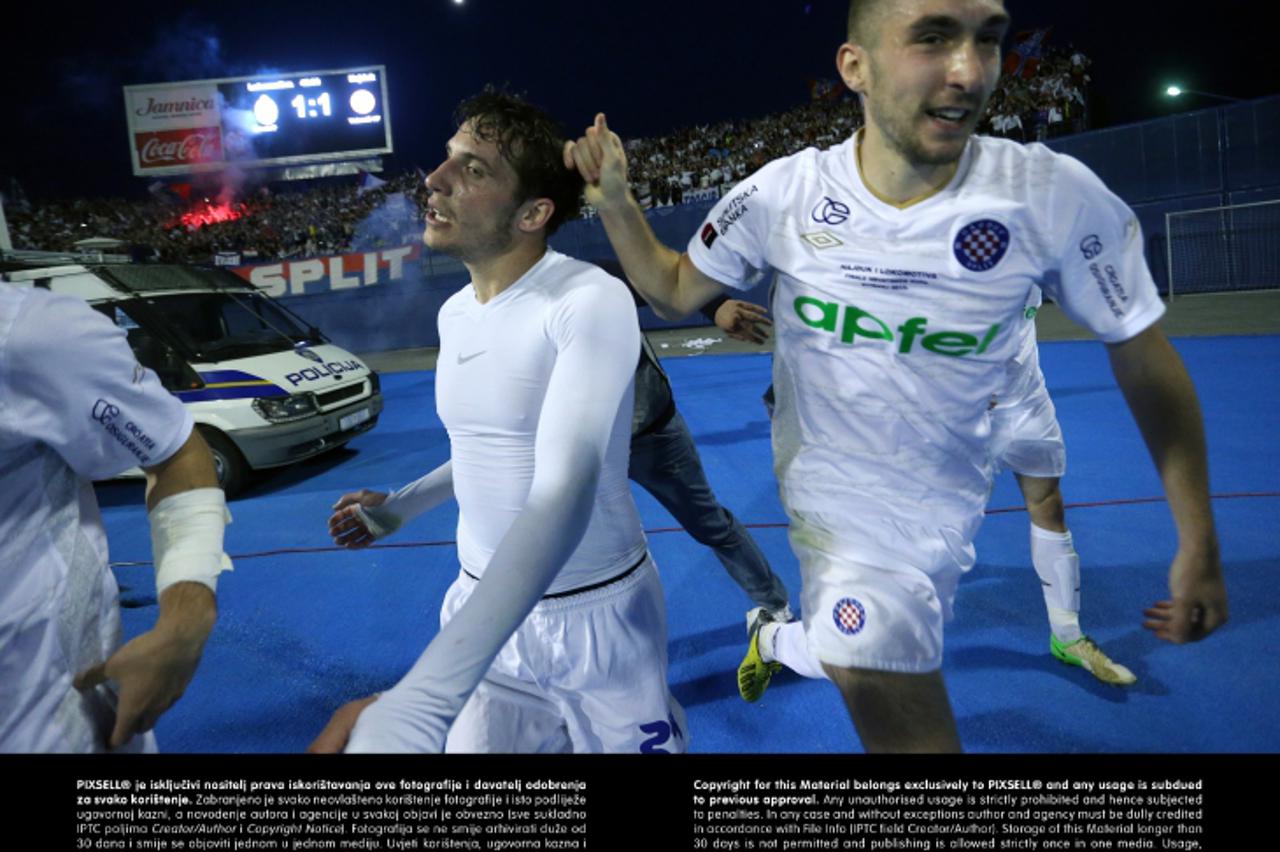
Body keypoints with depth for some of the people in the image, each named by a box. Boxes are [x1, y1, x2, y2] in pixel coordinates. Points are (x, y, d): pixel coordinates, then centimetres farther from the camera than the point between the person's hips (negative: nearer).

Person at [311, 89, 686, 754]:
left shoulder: (589, 301, -24)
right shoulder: (455, 314, 3)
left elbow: (565, 492, -38)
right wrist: (400, 506, 15)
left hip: (595, 613, -6)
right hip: (481, 604, 6)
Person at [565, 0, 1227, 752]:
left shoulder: (1057, 197, -19)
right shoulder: (782, 194, -14)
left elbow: (1145, 359, -7)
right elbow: (674, 292, 1)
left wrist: (1199, 543, -5)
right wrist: (614, 201, -15)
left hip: (925, 510, 0)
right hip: (819, 482, 1)